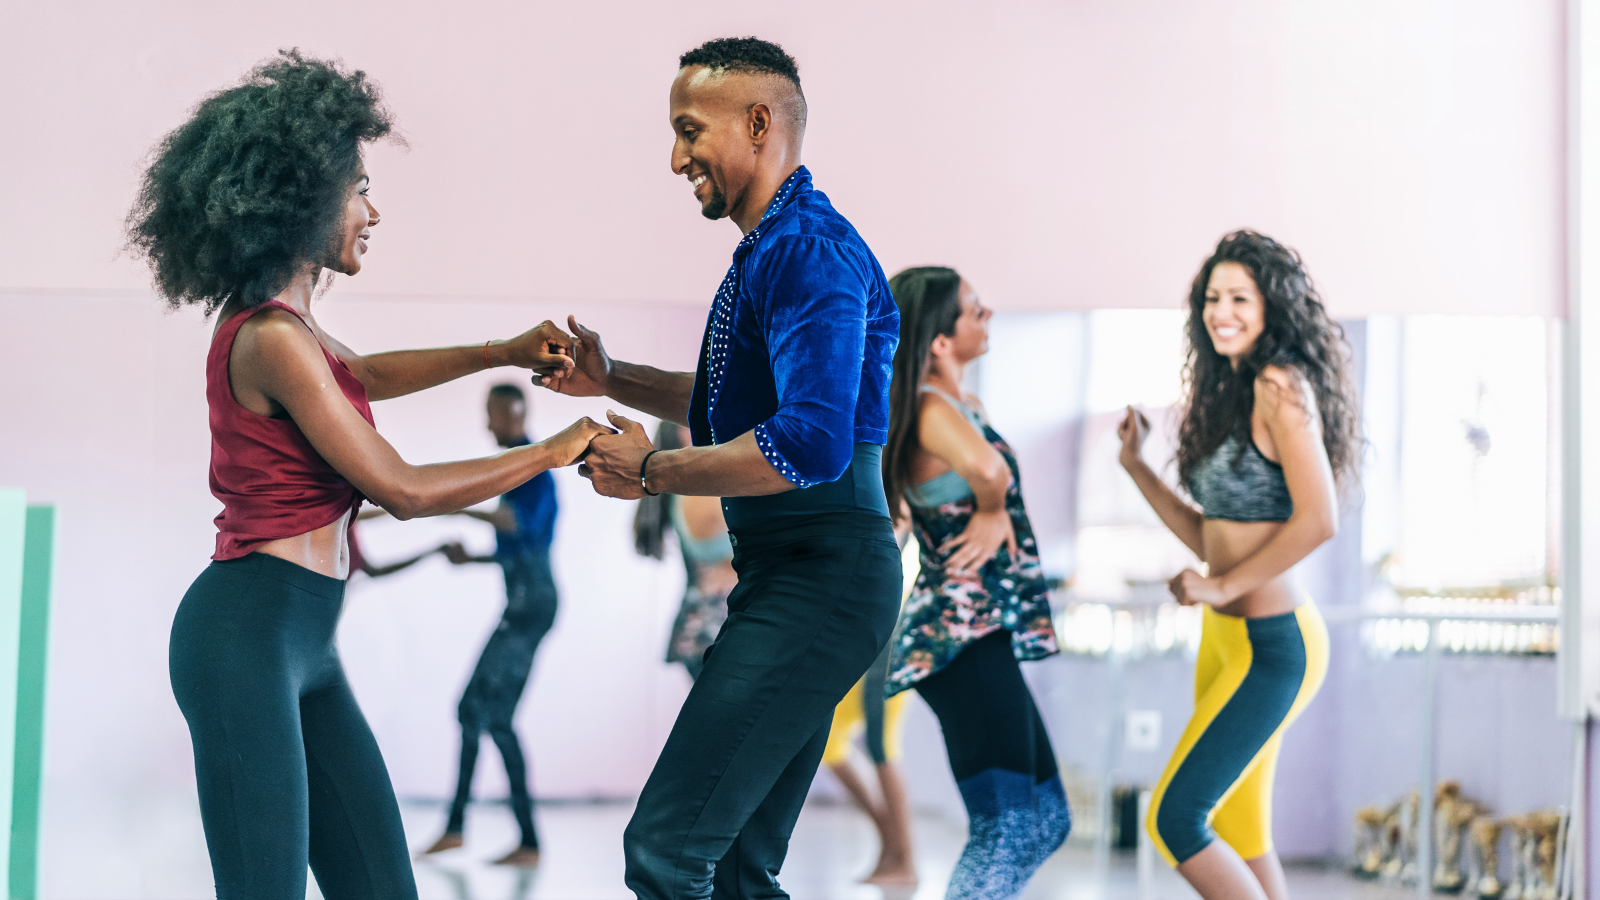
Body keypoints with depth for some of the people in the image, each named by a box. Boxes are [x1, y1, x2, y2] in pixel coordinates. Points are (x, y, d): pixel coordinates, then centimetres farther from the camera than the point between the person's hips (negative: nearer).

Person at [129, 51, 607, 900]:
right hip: (247, 636, -10)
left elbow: (362, 374, 37)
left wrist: (502, 352, 29)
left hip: (300, 641, 10)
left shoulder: (276, 320, 14)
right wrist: (550, 453, -3)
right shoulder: (273, 338, -15)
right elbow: (404, 490, -13)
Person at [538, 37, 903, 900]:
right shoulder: (770, 249, 18)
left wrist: (651, 471, -17)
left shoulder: (811, 253, -16)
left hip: (820, 583, -11)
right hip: (785, 574, 11)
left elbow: (810, 443, -28)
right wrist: (613, 379, 18)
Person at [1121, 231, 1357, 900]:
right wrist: (1135, 465, 14)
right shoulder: (1228, 394, 14)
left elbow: (1318, 519, -22)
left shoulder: (1281, 386, -13)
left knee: (1175, 819, -12)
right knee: (1239, 838, 10)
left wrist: (1224, 586, -16)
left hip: (1271, 644, -9)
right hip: (1225, 639, 10)